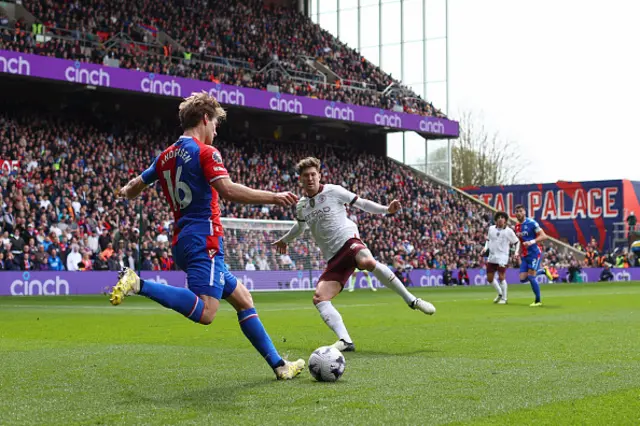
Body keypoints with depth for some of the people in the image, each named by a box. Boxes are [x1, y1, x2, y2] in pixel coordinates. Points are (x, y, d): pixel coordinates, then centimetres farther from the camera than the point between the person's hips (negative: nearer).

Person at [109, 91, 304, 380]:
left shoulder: (166, 156, 17)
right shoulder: (205, 152, -6)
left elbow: (134, 187, 27)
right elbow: (228, 190, -20)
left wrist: (126, 192, 51)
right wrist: (273, 197, -16)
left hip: (182, 242, 10)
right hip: (204, 240, -10)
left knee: (242, 298, 15)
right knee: (205, 311, -23)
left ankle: (278, 365, 15)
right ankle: (138, 284, -26)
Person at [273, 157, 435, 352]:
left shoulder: (333, 191, 4)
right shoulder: (300, 206, 17)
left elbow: (361, 203, 7)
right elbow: (300, 226, 39)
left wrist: (386, 210, -7)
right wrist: (284, 240, 55)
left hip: (348, 241, -5)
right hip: (334, 258, 5)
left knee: (367, 262, -40)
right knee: (319, 298, -18)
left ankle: (411, 300, -27)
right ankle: (345, 341, -26)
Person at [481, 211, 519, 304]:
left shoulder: (509, 231, -6)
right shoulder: (491, 228, 5)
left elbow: (517, 242, 3)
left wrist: (516, 252, -9)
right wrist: (486, 248, 6)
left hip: (502, 257, -5)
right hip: (492, 257, 5)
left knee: (501, 277, -12)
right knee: (490, 278, 6)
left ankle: (504, 298, 5)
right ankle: (500, 293, 30)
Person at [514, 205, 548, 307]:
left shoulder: (531, 223, -12)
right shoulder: (517, 226, 11)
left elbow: (544, 236, -16)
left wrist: (532, 242, -29)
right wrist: (519, 255, 18)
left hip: (534, 253, -7)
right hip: (524, 256, 7)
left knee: (531, 277, -12)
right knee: (523, 279, -1)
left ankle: (538, 301, 5)